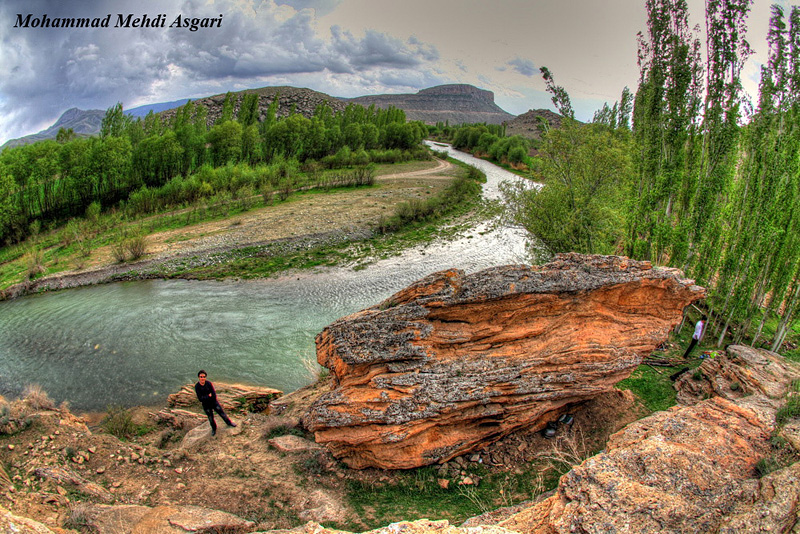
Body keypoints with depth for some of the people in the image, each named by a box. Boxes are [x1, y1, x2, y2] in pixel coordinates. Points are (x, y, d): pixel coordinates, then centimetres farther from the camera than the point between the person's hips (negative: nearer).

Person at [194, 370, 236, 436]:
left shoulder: (209, 383, -19)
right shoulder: (197, 386, -19)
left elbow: (214, 395, -18)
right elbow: (200, 399, -21)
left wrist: (205, 397, -16)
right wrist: (209, 396, -20)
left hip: (214, 402, 0)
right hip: (206, 405, 0)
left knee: (222, 413, 12)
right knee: (210, 418, 16)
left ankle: (229, 423, 38)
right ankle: (214, 429, 43)